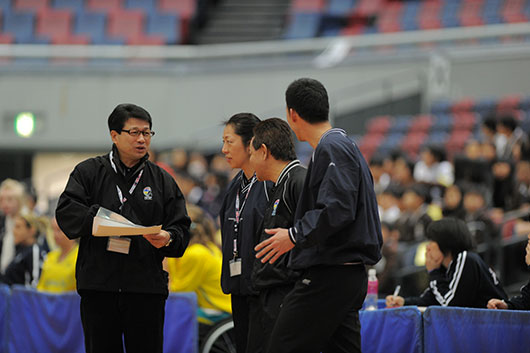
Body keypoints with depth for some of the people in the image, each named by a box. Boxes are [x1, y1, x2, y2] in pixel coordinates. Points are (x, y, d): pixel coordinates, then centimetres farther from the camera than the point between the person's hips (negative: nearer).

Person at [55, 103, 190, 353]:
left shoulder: (162, 180, 13)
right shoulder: (89, 172, 8)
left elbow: (181, 227, 8)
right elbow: (66, 212, -4)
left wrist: (168, 238, -14)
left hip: (147, 287, 1)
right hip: (98, 285, -1)